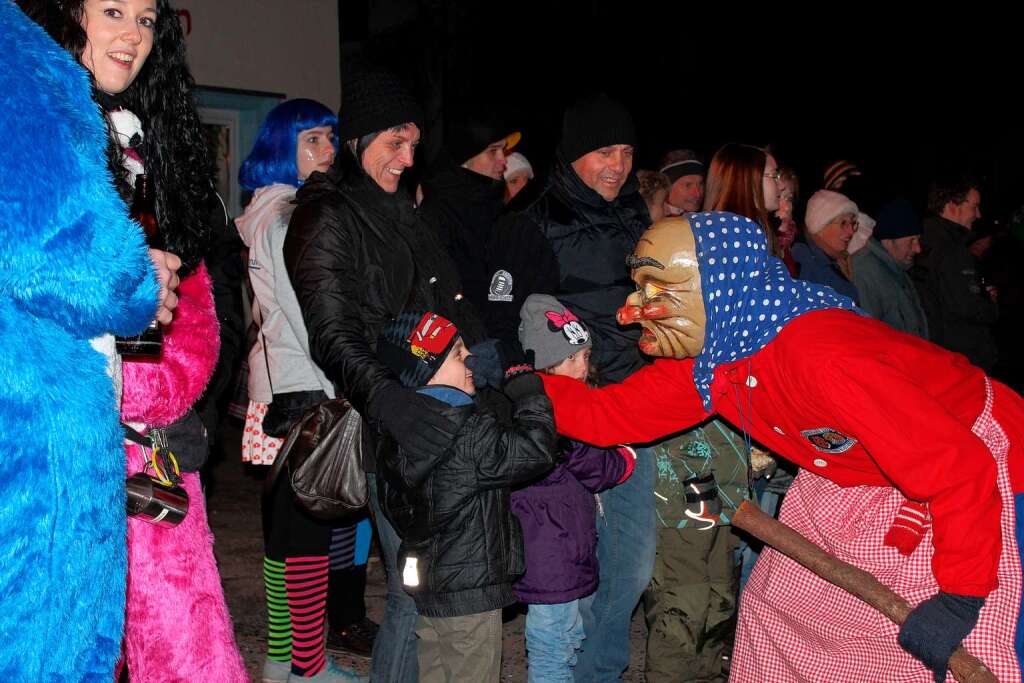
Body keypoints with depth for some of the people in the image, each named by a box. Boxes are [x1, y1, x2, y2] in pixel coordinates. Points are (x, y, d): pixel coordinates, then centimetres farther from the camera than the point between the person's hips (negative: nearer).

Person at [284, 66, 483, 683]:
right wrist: (384, 396, -36)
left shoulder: (400, 210, 19)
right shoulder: (325, 219, -6)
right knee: (417, 591, -5)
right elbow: (333, 335, -19)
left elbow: (449, 308, 22)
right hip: (388, 431, -7)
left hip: (436, 416, 8)